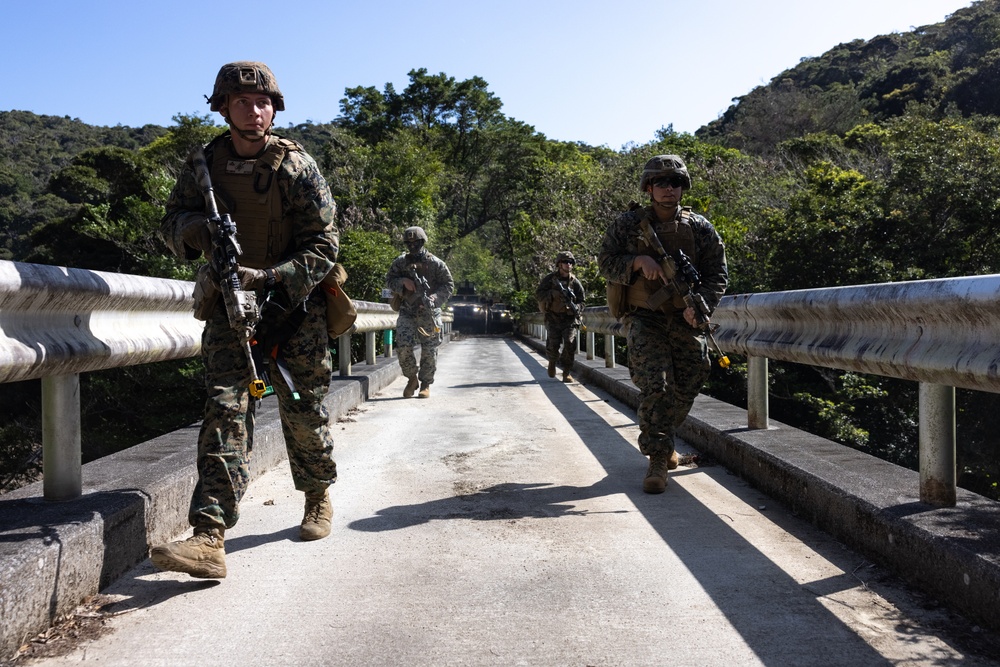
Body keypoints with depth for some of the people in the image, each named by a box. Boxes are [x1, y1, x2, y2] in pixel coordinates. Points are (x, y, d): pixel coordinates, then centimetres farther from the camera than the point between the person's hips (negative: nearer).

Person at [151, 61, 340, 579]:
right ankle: (209, 539, -18)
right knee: (225, 408, -12)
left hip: (294, 304, -1)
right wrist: (196, 227, -16)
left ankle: (318, 498, 34)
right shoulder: (205, 163, 2)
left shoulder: (297, 166, -8)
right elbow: (172, 222, 9)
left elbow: (324, 243, -10)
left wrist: (272, 279, -25)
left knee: (303, 409, 8)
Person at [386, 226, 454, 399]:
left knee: (429, 351, 1)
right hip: (407, 312, 1)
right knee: (403, 345, -14)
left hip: (428, 313, -1)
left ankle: (426, 385, 18)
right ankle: (412, 378, 9)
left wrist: (434, 298, -18)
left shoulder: (436, 264, -2)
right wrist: (403, 281, -14)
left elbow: (448, 286, -1)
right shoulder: (400, 262, 5)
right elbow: (389, 281, 7)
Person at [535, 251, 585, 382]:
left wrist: (575, 308, -17)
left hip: (570, 318, 1)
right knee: (553, 345, -7)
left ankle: (567, 373, -5)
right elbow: (538, 294, -9)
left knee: (570, 344, -15)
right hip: (553, 318, -1)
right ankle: (552, 361, 26)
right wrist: (554, 293, -24)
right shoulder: (550, 279, -1)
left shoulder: (575, 282, 4)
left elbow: (581, 301, 6)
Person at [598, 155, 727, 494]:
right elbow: (606, 264, 0)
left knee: (686, 388, 8)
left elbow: (718, 275, 4)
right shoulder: (629, 223, 1)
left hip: (686, 321, 3)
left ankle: (662, 439, 35)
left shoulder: (700, 228, 4)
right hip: (644, 319, -3)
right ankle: (658, 460, -5)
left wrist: (700, 305, -14)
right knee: (654, 386, -14)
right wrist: (638, 261, -19)